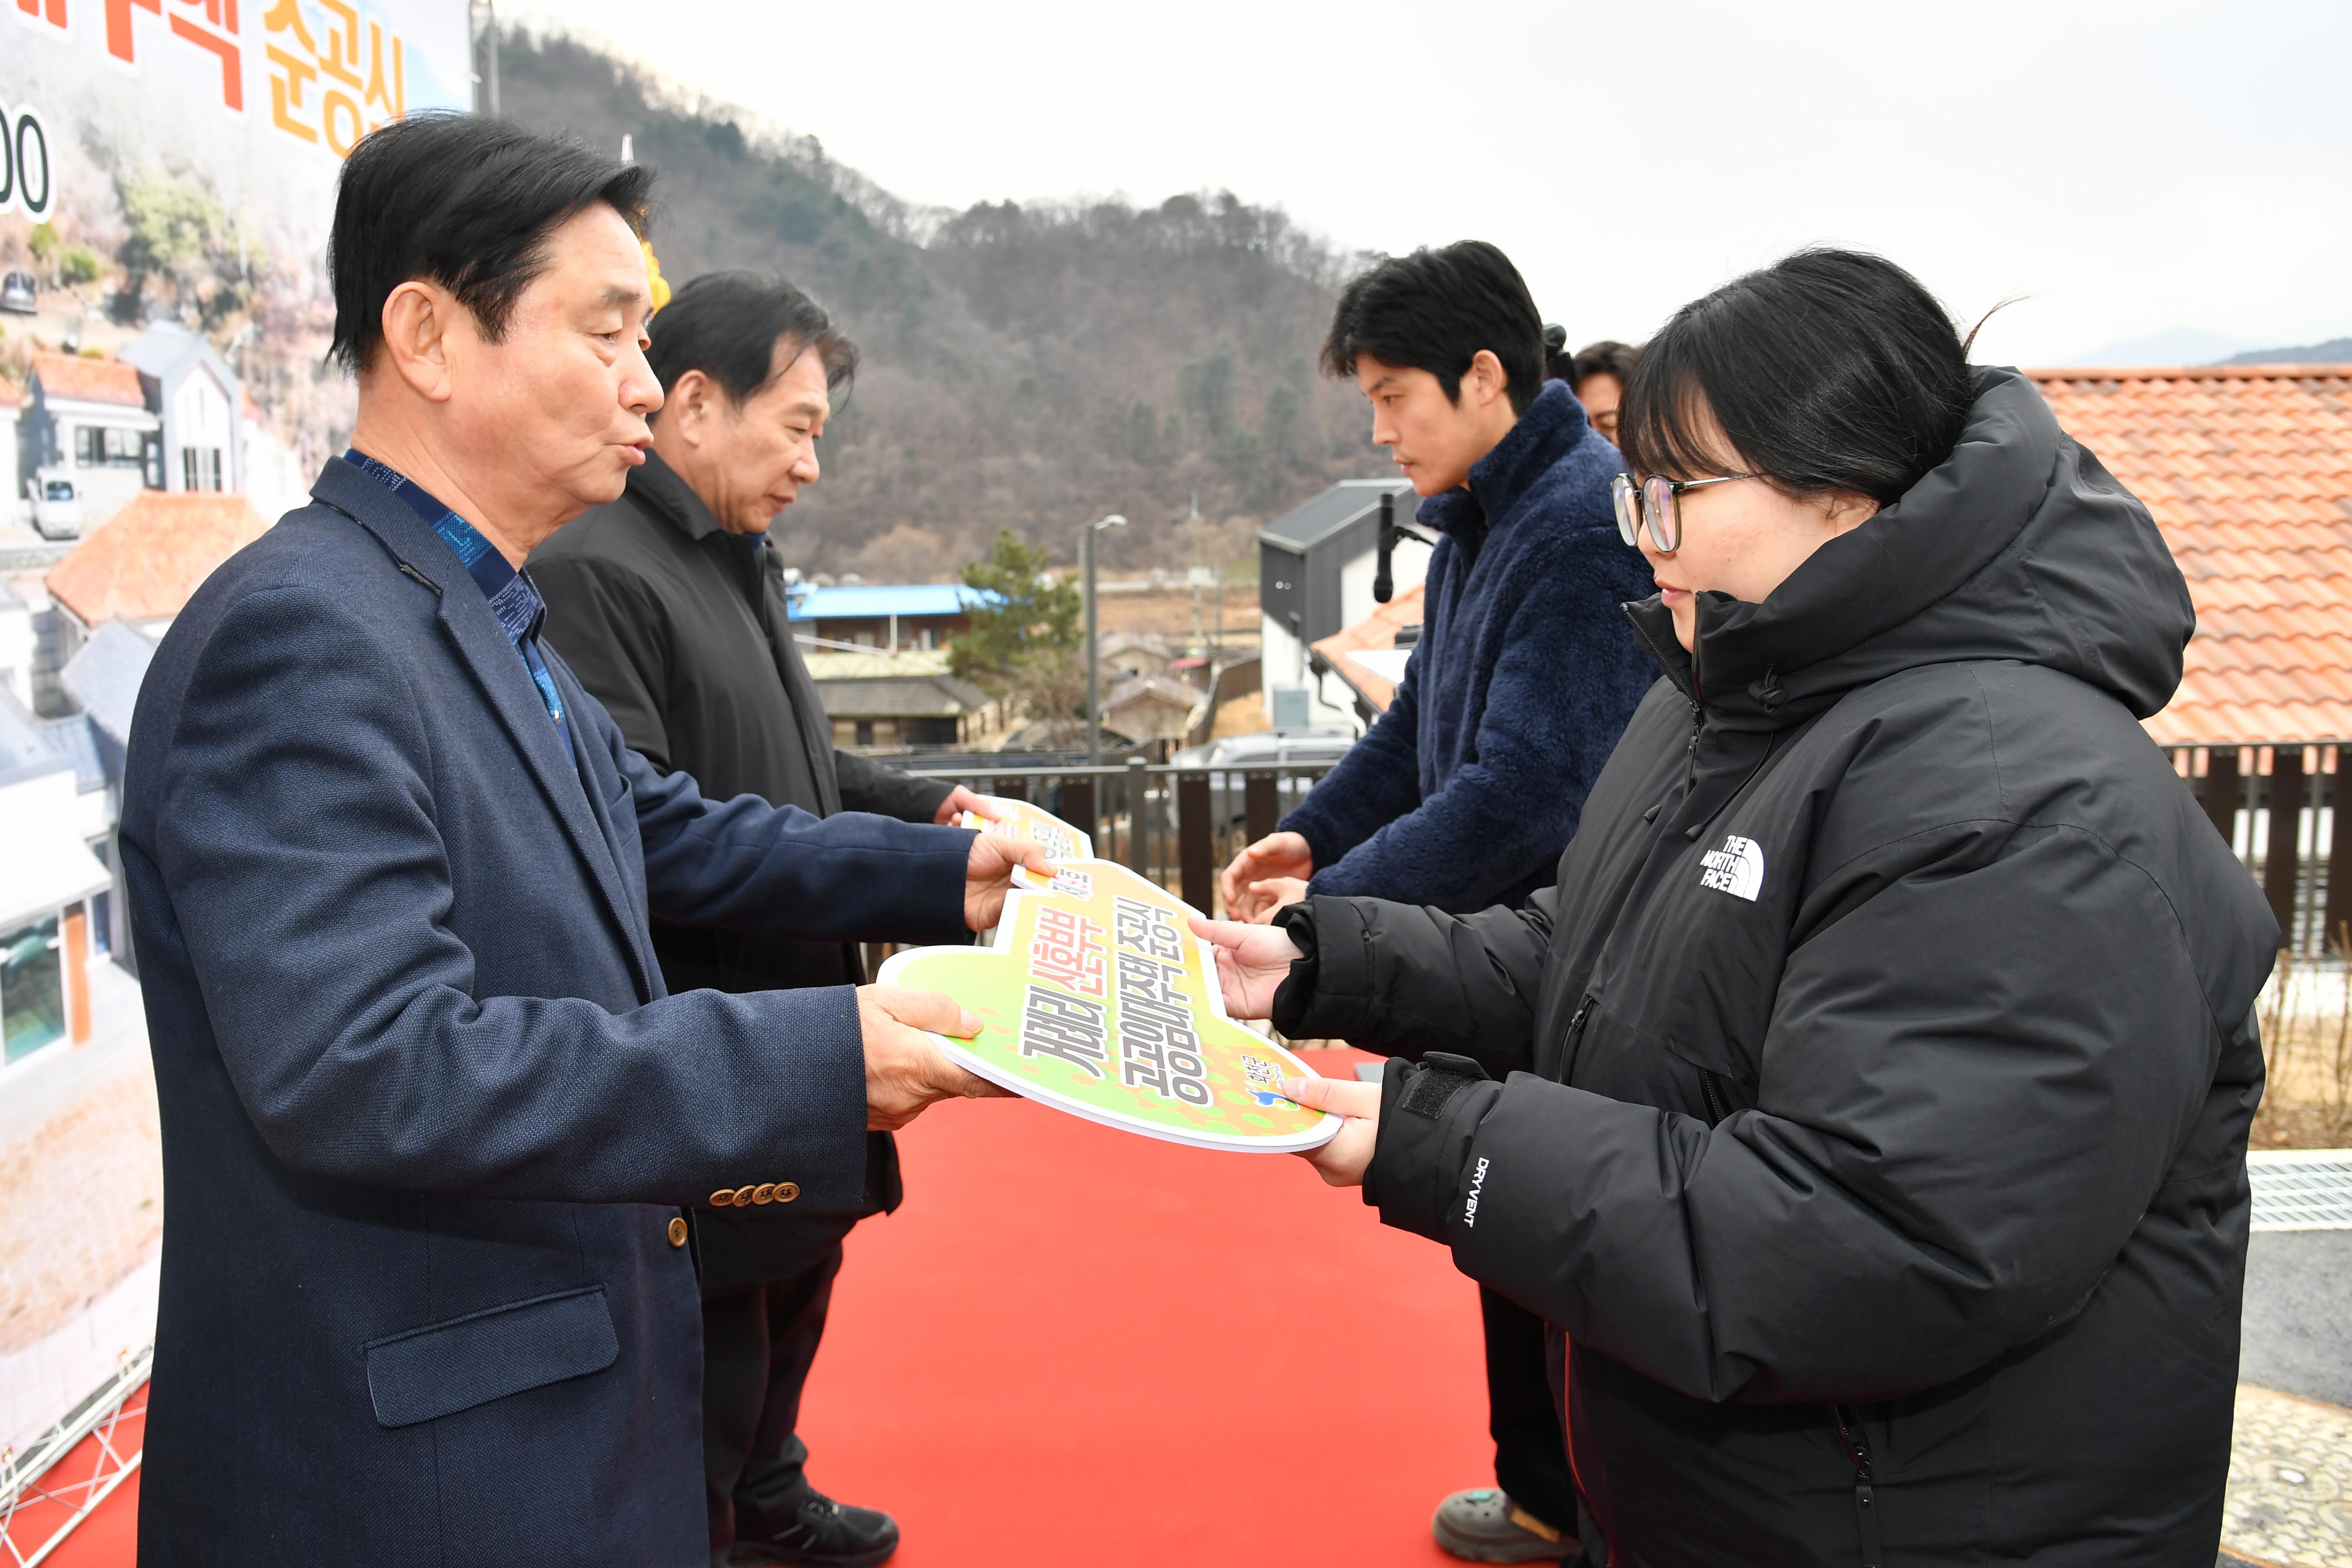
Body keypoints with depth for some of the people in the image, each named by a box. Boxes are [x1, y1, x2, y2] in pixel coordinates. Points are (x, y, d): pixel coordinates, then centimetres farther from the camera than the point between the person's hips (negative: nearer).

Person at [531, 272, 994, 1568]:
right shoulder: (592, 572, -21)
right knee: (713, 1322, 4)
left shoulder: (734, 560, 12)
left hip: (786, 1029, 10)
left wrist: (929, 807, 7)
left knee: (796, 1270, 25)